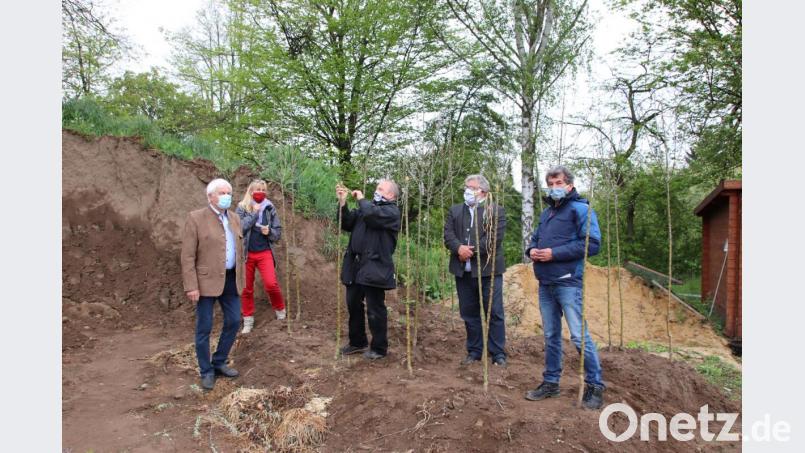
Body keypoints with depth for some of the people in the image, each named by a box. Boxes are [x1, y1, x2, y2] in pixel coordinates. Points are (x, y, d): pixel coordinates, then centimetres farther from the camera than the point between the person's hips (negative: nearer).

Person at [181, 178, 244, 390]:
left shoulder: (234, 218, 10)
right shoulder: (196, 218, -8)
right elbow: (188, 256, -11)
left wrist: (241, 278, 13)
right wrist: (191, 286, -16)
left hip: (231, 280, 6)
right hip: (207, 281, -6)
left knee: (233, 322, 10)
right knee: (204, 328, 5)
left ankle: (219, 363, 29)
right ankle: (207, 371, 20)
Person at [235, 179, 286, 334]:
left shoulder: (270, 208, 5)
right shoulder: (242, 207, 1)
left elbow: (278, 231, 8)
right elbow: (239, 227, -14)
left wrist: (269, 232, -13)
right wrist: (254, 213, -14)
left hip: (265, 252, 0)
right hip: (246, 253, 0)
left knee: (271, 283, -16)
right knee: (247, 288, 7)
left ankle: (280, 309, 10)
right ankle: (248, 320, 22)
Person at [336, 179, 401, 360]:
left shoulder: (391, 211, -7)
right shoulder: (367, 207, 17)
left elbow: (372, 215, -26)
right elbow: (346, 224, 12)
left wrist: (361, 199, -8)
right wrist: (342, 202, 0)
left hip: (374, 268, -8)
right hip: (355, 265, 8)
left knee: (375, 310, 1)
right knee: (353, 305, 17)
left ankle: (379, 348, 17)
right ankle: (357, 342, 34)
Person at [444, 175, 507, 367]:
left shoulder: (496, 211, 1)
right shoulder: (455, 210, 15)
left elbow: (495, 237, -12)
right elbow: (448, 234, 3)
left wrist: (472, 251, -16)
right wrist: (459, 248, -16)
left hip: (488, 270, -4)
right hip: (463, 270, 4)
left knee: (494, 313, 1)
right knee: (469, 313, 10)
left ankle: (498, 353, 12)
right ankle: (474, 351, 22)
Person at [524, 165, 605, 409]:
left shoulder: (580, 208, -6)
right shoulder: (546, 213, 17)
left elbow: (592, 243, -16)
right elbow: (535, 238, 27)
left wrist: (554, 253, -18)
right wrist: (532, 250, 2)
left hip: (568, 283, -7)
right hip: (545, 284, 7)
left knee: (579, 336, -5)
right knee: (551, 336, 14)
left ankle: (595, 386, 9)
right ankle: (551, 382, 24)